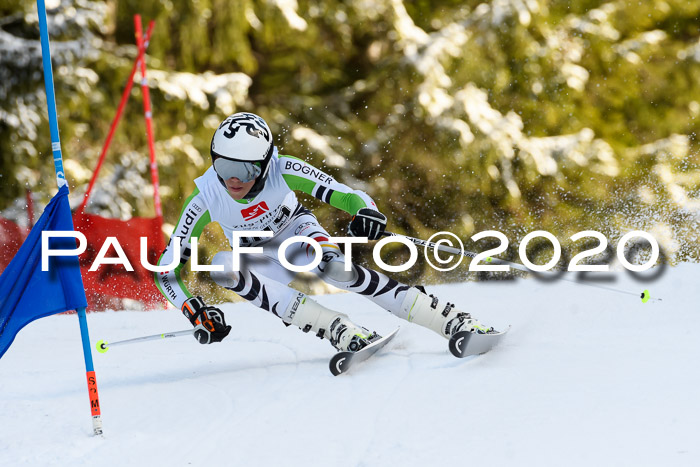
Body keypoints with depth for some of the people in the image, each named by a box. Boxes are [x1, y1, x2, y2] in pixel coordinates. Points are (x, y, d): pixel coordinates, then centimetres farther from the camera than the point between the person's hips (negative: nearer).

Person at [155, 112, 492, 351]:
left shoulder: (283, 171, -30)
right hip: (257, 257, 2)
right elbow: (168, 267, -23)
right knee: (221, 264, -33)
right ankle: (340, 331, -35)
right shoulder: (205, 199, -28)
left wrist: (366, 212, -56)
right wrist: (193, 312, -39)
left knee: (334, 266, -35)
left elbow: (344, 195, -33)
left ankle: (456, 323, -33)